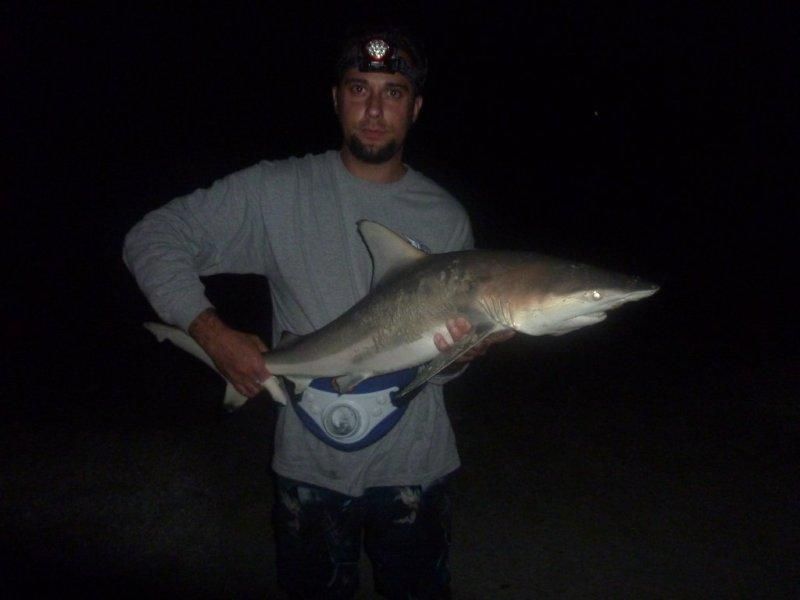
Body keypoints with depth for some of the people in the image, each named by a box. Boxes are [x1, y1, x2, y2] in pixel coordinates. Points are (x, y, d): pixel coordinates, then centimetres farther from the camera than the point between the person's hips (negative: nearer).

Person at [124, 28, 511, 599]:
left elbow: (439, 365, 3)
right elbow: (152, 239, -5)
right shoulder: (277, 191, -7)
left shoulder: (446, 218, -1)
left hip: (414, 468, 2)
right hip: (309, 466, -1)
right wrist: (213, 333, -16)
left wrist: (462, 350, -20)